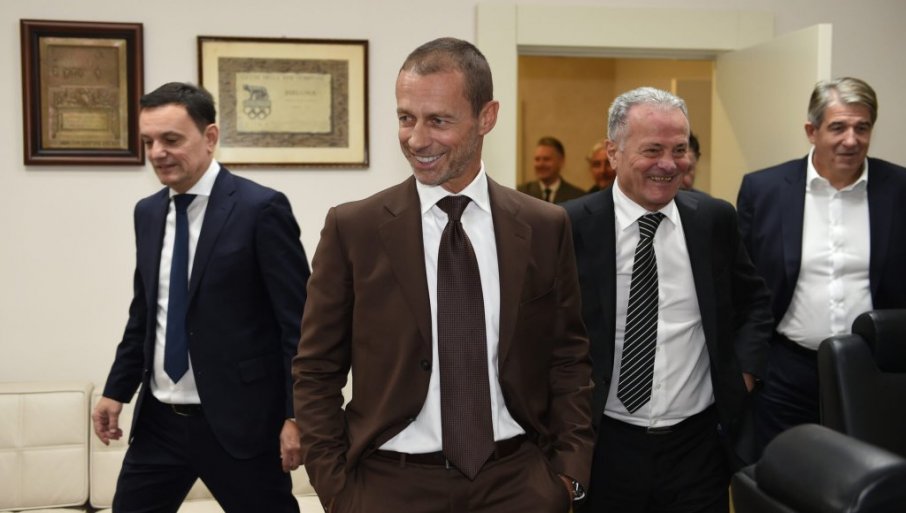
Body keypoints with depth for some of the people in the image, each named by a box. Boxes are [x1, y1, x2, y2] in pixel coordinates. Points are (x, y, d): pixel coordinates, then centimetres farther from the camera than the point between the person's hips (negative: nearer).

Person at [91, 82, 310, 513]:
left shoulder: (260, 209, -12)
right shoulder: (148, 213, 9)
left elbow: (297, 321, -12)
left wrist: (296, 414, -15)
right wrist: (117, 391, 13)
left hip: (237, 421, -6)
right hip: (158, 421, 6)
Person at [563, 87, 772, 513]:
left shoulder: (715, 219, 1)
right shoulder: (572, 226, -10)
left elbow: (754, 301, 15)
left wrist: (744, 370, 3)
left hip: (700, 444, 2)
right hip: (605, 448, -2)